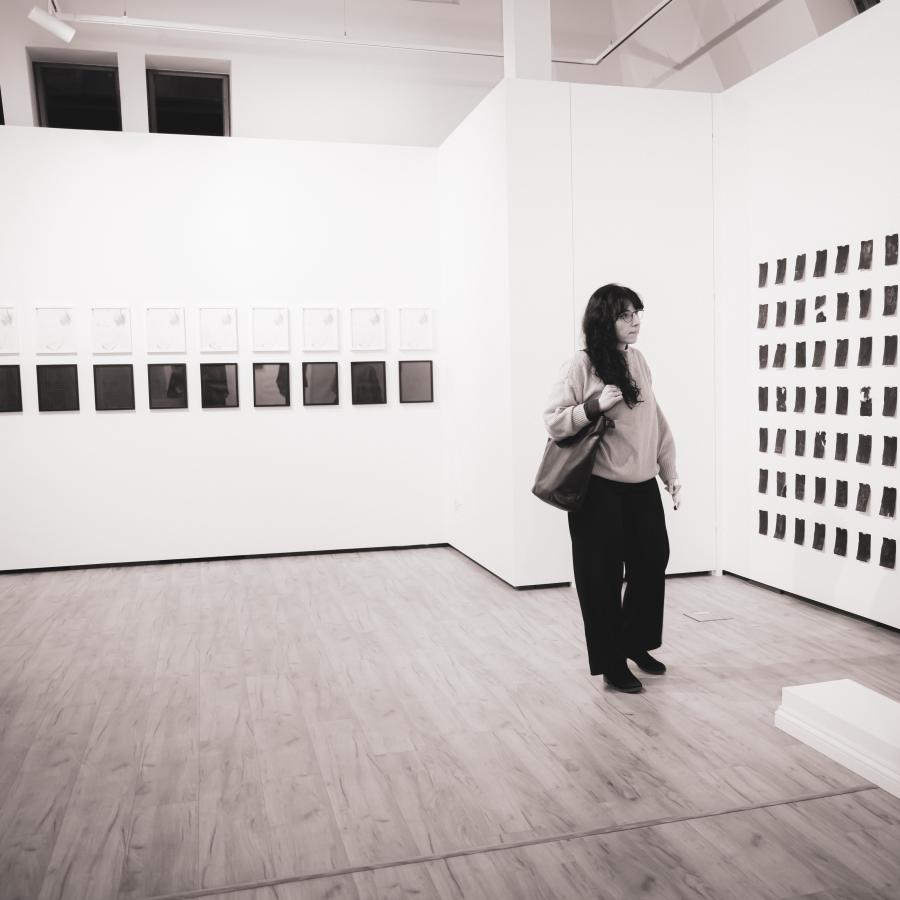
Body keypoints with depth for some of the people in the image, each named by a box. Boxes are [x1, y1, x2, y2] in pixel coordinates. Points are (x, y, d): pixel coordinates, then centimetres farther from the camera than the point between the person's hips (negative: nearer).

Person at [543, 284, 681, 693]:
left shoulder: (638, 361, 7)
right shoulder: (580, 365, -10)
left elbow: (656, 421, 11)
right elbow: (553, 422, -10)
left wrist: (671, 472, 11)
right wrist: (596, 405, -23)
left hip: (642, 486, 6)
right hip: (599, 490, -6)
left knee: (652, 564, 14)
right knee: (603, 578, 4)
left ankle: (636, 643, 38)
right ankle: (611, 664, 22)